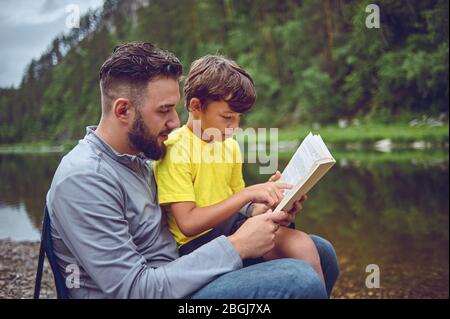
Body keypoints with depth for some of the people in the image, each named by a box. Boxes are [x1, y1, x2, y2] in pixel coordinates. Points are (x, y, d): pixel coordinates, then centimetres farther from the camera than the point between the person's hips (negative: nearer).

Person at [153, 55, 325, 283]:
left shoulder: (231, 146, 11)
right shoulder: (175, 151, -13)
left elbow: (233, 208, 14)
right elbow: (188, 224, -19)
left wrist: (266, 195, -6)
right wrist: (248, 194, -22)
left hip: (231, 229, 7)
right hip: (195, 245, -7)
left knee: (302, 244, -18)